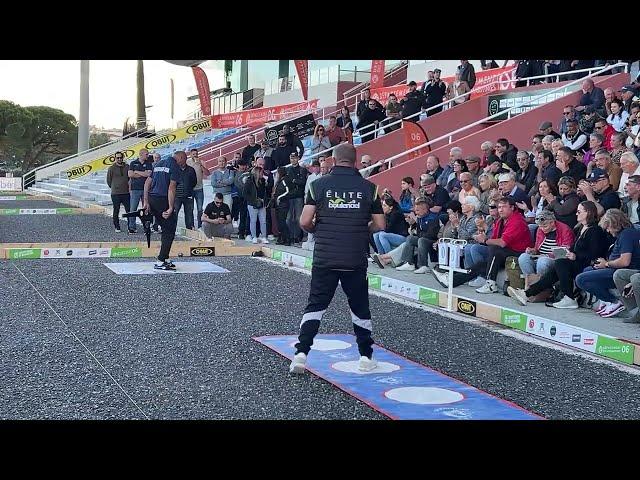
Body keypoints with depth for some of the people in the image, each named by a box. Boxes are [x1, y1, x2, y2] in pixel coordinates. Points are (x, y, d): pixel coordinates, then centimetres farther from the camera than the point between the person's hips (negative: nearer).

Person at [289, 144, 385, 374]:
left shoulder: (319, 184, -2)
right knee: (360, 308, 14)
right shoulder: (368, 187, 0)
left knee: (315, 305, 9)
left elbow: (305, 221, -7)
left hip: (324, 258, 0)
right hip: (356, 260, 0)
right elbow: (380, 225, 3)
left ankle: (301, 353, 0)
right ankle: (366, 357, 21)